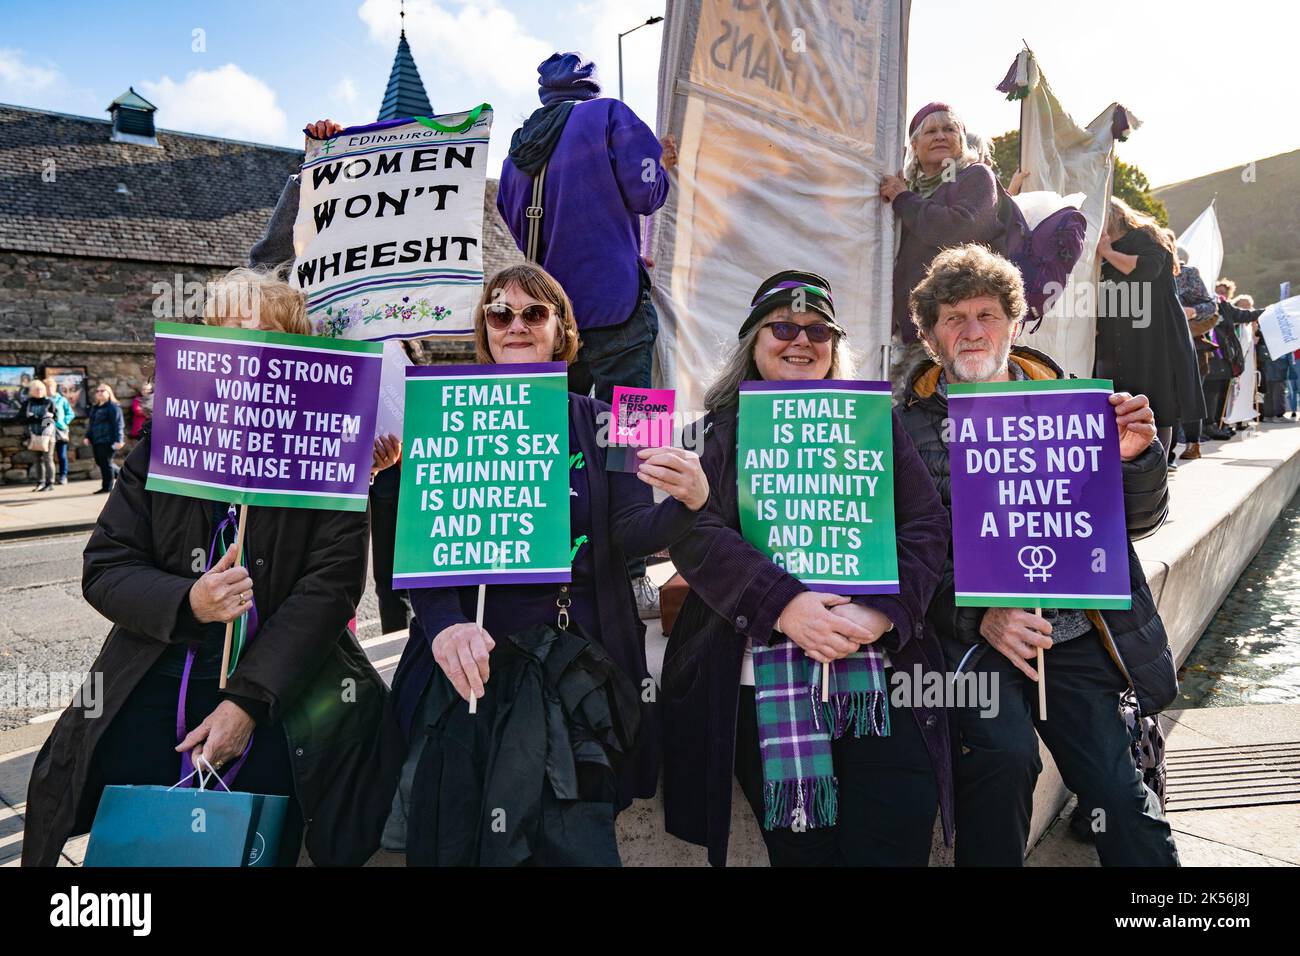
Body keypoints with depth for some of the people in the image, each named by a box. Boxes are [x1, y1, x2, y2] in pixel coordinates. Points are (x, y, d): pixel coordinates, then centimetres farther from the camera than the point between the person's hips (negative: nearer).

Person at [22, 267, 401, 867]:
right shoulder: (164, 442, 6)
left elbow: (332, 583, -11)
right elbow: (103, 568, 4)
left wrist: (248, 700, -17)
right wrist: (187, 602, -18)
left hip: (279, 677, -2)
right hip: (155, 677, 3)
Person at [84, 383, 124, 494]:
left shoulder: (113, 407, -7)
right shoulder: (94, 407, 20)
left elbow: (118, 425, -14)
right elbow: (90, 424, 25)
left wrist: (118, 440, -20)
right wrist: (87, 437, 13)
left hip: (107, 440, -9)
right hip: (96, 441, 9)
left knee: (105, 463, -6)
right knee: (100, 462, 11)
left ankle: (107, 487, 1)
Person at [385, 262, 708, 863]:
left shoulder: (599, 423, 6)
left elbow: (633, 533, -4)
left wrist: (687, 503, -27)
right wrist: (446, 624, -26)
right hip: (475, 654, -1)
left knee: (576, 825, 8)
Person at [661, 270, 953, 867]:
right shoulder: (718, 432, 10)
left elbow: (927, 527, 6)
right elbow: (695, 535, -4)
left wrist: (881, 611, -13)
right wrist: (784, 605, -19)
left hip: (883, 678, 2)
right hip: (762, 681, -1)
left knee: (894, 845, -6)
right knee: (801, 850, 1)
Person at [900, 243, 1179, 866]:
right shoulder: (910, 427, -1)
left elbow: (1138, 522, 11)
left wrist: (1134, 459, -9)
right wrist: (980, 616, -22)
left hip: (1077, 634, 3)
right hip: (973, 635, -3)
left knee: (1119, 797, -4)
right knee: (1005, 752, -25)